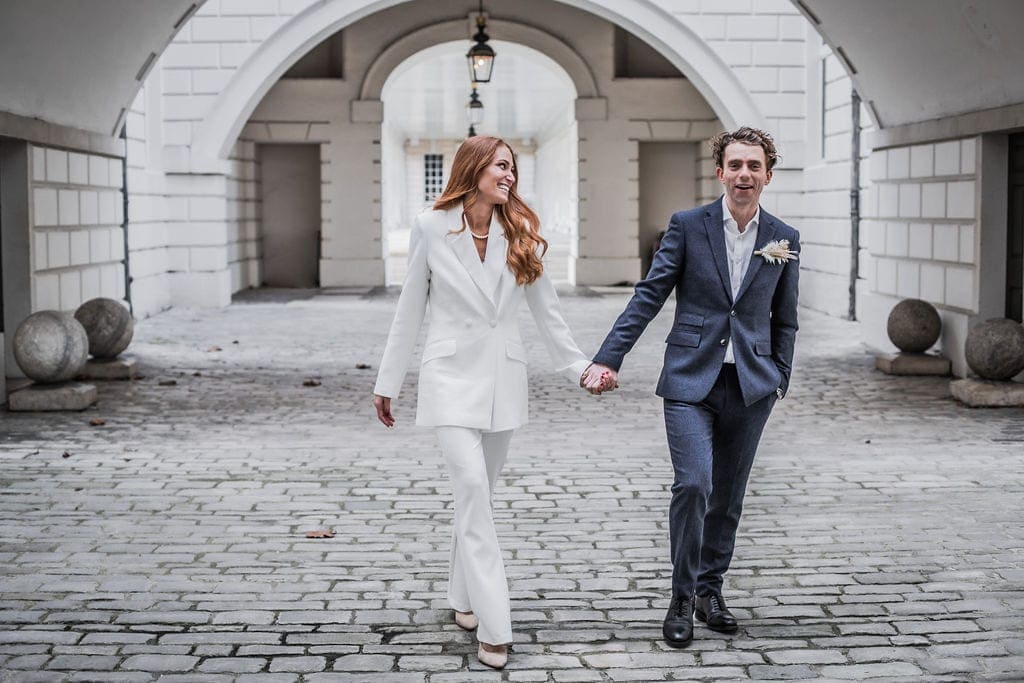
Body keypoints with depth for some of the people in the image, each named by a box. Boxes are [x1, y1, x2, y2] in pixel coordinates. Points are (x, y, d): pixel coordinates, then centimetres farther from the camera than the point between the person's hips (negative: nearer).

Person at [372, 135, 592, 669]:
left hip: (503, 378, 4)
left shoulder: (520, 235, 5)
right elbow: (409, 313, 3)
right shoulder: (430, 228, -2)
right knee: (472, 490, -15)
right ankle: (494, 629, -15)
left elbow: (546, 311, 12)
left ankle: (464, 599, 28)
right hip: (451, 374, -3)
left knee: (478, 494, 10)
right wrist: (387, 382, 7)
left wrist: (579, 366, 11)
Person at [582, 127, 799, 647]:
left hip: (750, 387, 3)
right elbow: (648, 297, -3)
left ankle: (710, 590, 26)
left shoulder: (784, 240, 7)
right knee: (693, 485, -15)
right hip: (690, 381, -3)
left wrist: (780, 379, 9)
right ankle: (682, 598, 2)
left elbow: (783, 320, 15)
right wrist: (608, 359, -11)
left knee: (728, 496, 9)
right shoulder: (688, 226, -1)